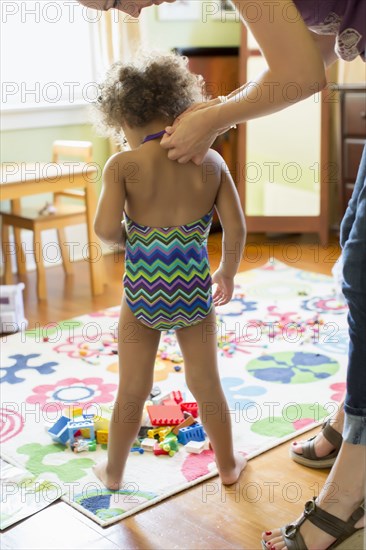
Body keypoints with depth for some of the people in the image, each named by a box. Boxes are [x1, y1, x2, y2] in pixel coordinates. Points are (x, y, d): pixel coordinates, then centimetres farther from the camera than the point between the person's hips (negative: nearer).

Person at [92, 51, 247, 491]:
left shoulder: (122, 165, -10)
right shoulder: (211, 161, -1)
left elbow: (105, 228, -19)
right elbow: (236, 228, -2)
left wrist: (125, 238, 4)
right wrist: (228, 272, 14)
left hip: (142, 293, -1)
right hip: (194, 291, 2)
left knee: (132, 392, 15)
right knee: (206, 386, 19)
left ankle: (114, 471, 34)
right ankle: (228, 464, 37)